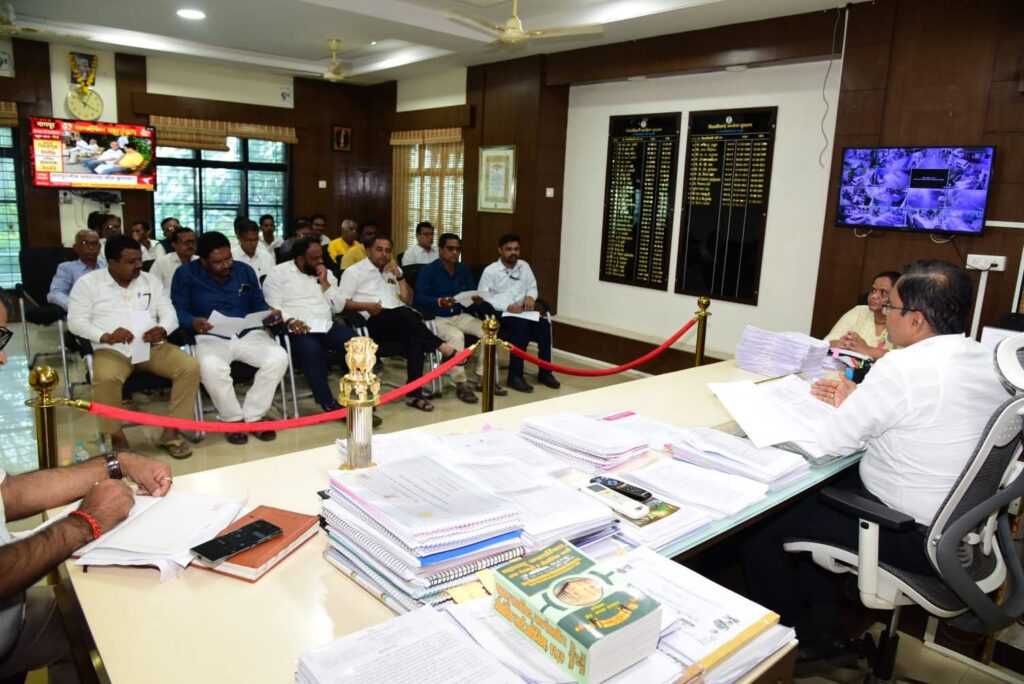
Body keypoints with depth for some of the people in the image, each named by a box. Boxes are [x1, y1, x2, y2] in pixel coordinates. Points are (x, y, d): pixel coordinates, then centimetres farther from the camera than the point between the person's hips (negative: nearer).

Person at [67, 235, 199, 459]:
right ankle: (117, 438, -13)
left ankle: (170, 432, -13)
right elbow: (76, 321, -2)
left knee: (190, 367, -22)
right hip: (111, 350, -3)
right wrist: (106, 336, -19)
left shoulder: (150, 280, 15)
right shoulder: (88, 283, 4)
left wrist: (162, 330, -13)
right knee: (106, 379, -36)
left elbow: (170, 314, 10)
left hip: (153, 347, 3)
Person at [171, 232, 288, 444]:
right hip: (211, 337, -3)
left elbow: (258, 304, 13)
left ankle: (253, 416, -10)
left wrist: (269, 314, -10)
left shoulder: (245, 271, 12)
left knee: (279, 357, -25)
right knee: (210, 366, -38)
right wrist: (193, 322, -26)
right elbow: (178, 310, -5)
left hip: (249, 334, 3)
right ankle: (233, 419, -12)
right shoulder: (186, 274, 1)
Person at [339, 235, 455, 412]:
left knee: (416, 337, -30)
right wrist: (366, 306, -16)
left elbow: (407, 300, 19)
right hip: (374, 322, -5)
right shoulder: (354, 271, 9)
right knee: (404, 314, -36)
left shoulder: (392, 271, 26)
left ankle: (414, 393, -31)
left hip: (401, 321, 5)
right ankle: (443, 348, -29)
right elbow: (341, 303, -1)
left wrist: (399, 276, 8)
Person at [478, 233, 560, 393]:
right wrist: (507, 307, -20)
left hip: (522, 312, 5)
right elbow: (483, 297, -9)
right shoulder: (490, 271, -2)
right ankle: (515, 376, -30)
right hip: (499, 314, -5)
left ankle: (545, 372, -13)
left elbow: (532, 287, 21)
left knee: (544, 325, -24)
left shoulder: (524, 266, 15)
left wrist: (530, 297, -5)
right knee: (521, 325, -36)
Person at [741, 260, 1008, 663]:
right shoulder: (986, 362, 0)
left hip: (917, 537, -9)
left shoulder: (902, 367, -27)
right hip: (965, 521, 9)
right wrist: (858, 402, 11)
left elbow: (832, 443, -20)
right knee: (818, 494, 24)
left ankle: (797, 640, 22)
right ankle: (821, 626, 30)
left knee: (760, 531, 2)